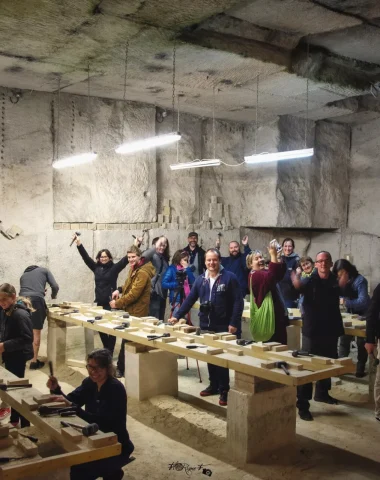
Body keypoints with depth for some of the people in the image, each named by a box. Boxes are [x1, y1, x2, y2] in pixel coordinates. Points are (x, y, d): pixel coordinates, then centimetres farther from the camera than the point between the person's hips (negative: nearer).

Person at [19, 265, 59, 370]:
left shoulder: (23, 275, 33)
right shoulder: (44, 270, 23)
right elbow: (55, 286, 14)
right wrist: (53, 296, 34)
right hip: (36, 300, -4)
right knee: (36, 332, 1)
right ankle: (34, 361, 2)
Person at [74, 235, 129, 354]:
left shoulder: (114, 268, -2)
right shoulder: (96, 268, 9)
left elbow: (125, 259, -10)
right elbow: (86, 257, 7)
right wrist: (79, 244, -1)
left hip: (111, 303, -5)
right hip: (100, 303, 5)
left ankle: (110, 351, 8)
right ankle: (106, 349, 26)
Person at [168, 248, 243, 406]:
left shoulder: (229, 277, -8)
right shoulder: (201, 279, 7)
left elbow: (238, 302, -11)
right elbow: (190, 299, 10)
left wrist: (234, 323, -17)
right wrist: (177, 316, 3)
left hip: (224, 326, -5)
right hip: (206, 325, 5)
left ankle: (224, 389, 11)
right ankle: (213, 385, 27)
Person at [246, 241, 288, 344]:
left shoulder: (264, 273, 17)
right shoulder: (255, 275, -13)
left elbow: (280, 273, 2)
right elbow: (271, 277, -33)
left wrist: (278, 256, -13)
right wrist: (273, 255, -32)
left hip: (277, 316, 10)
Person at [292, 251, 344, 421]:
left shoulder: (336, 281, 3)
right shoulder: (310, 281, -10)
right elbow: (298, 287, -30)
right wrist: (296, 281, -53)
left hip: (330, 330, 5)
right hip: (312, 330, -5)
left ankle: (322, 393, 41)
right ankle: (302, 404, 1)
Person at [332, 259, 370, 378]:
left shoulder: (360, 280, -25)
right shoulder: (341, 281, -6)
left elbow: (362, 301, -33)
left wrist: (345, 302, -38)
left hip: (363, 314, -5)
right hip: (350, 313, 5)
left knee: (361, 342, 4)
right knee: (344, 339, 6)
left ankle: (360, 369, 9)